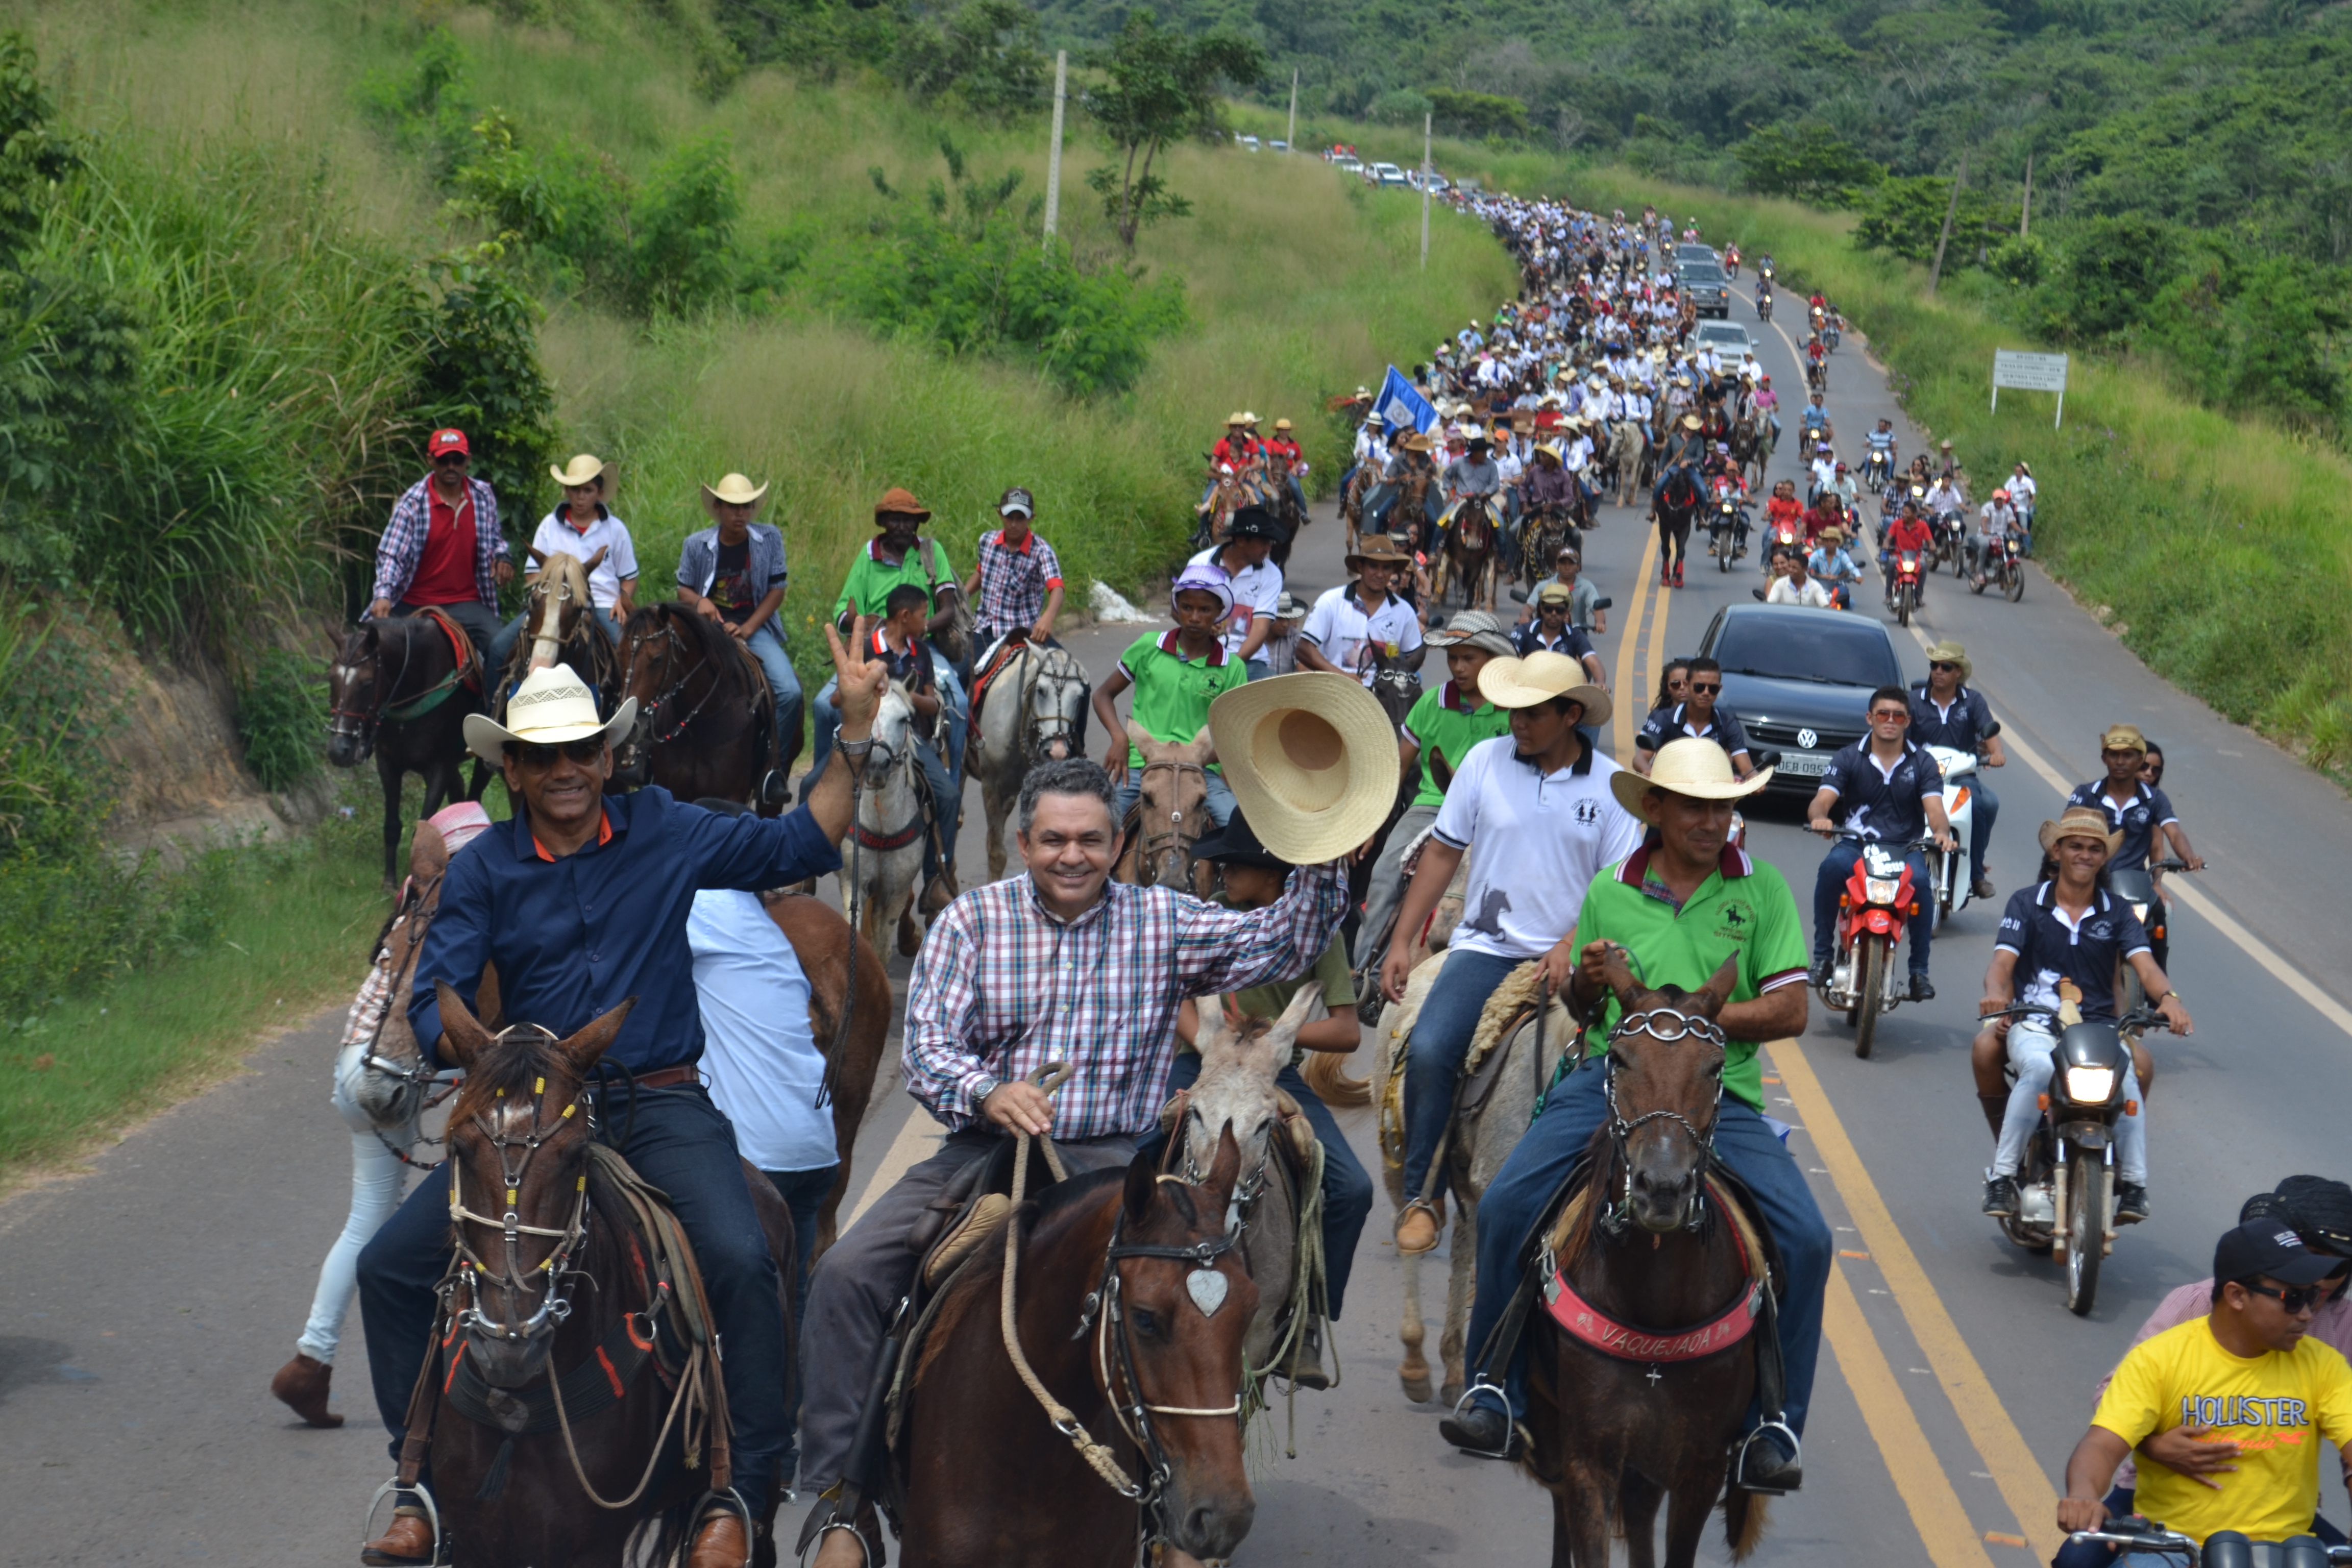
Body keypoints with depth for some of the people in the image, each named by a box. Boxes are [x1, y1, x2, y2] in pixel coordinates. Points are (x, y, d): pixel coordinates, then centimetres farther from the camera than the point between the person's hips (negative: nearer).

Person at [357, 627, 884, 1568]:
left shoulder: (664, 834, 4)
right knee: (389, 1264, -9)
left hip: (660, 1108, -2)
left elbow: (801, 845, 6)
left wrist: (856, 726, -4)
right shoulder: (484, 871, 3)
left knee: (740, 1259, -28)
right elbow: (434, 1000, -3)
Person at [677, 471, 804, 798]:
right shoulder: (696, 545, 1)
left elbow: (777, 590, -1)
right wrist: (700, 601, -15)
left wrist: (747, 628, -11)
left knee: (790, 691, -21)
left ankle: (775, 767, -6)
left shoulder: (770, 539, 0)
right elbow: (683, 590, 9)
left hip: (757, 627, 0)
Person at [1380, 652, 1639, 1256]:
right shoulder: (1486, 760, 1)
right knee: (1428, 1048, -22)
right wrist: (1401, 942, 3)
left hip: (1569, 956, 0)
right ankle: (1423, 1196, -9)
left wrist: (1573, 946, -15)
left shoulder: (1610, 785, -1)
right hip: (1485, 946, 0)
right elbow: (1442, 852, 7)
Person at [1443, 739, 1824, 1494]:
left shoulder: (1760, 886, 3)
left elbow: (1790, 1009, -3)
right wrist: (1586, 983, -5)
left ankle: (1773, 1427, -2)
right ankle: (1496, 1391, -2)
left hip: (1721, 1093, -1)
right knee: (1506, 1206, -18)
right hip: (1611, 1077, 1)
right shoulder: (1610, 890, 8)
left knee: (1806, 1239, -18)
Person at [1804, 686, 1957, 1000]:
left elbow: (1934, 809, -7)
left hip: (1906, 847, 0)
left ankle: (1919, 970, -21)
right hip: (1855, 844, 0)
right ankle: (1821, 956, -24)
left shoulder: (1923, 763, 7)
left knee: (1921, 880, -33)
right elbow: (1821, 800, -6)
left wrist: (1941, 832, -32)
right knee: (1832, 866, -33)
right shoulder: (1849, 759, 7)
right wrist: (1819, 817, -32)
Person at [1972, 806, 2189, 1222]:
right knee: (2039, 1068, -36)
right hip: (2035, 1024, -1)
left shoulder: (2117, 912, 13)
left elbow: (2144, 964, -2)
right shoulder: (2026, 904, 9)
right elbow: (2003, 961, -4)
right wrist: (1996, 993, -28)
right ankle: (2003, 1173, -29)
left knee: (2127, 1074, -31)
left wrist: (2168, 997, -26)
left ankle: (2134, 1184, -26)